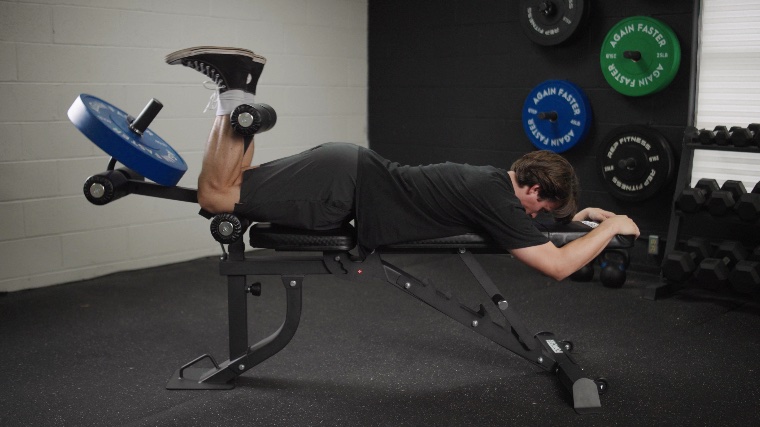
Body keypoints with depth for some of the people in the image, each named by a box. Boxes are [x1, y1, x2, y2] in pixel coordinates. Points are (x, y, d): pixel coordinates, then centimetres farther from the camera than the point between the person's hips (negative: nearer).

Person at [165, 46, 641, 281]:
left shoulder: (493, 181, 14)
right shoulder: (496, 199, -15)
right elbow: (558, 265, -19)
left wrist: (579, 213, 30)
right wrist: (611, 227, -4)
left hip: (348, 169, 9)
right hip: (343, 186, -9)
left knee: (228, 189, 20)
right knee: (216, 195, -10)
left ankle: (239, 92, 10)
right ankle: (235, 94, -6)